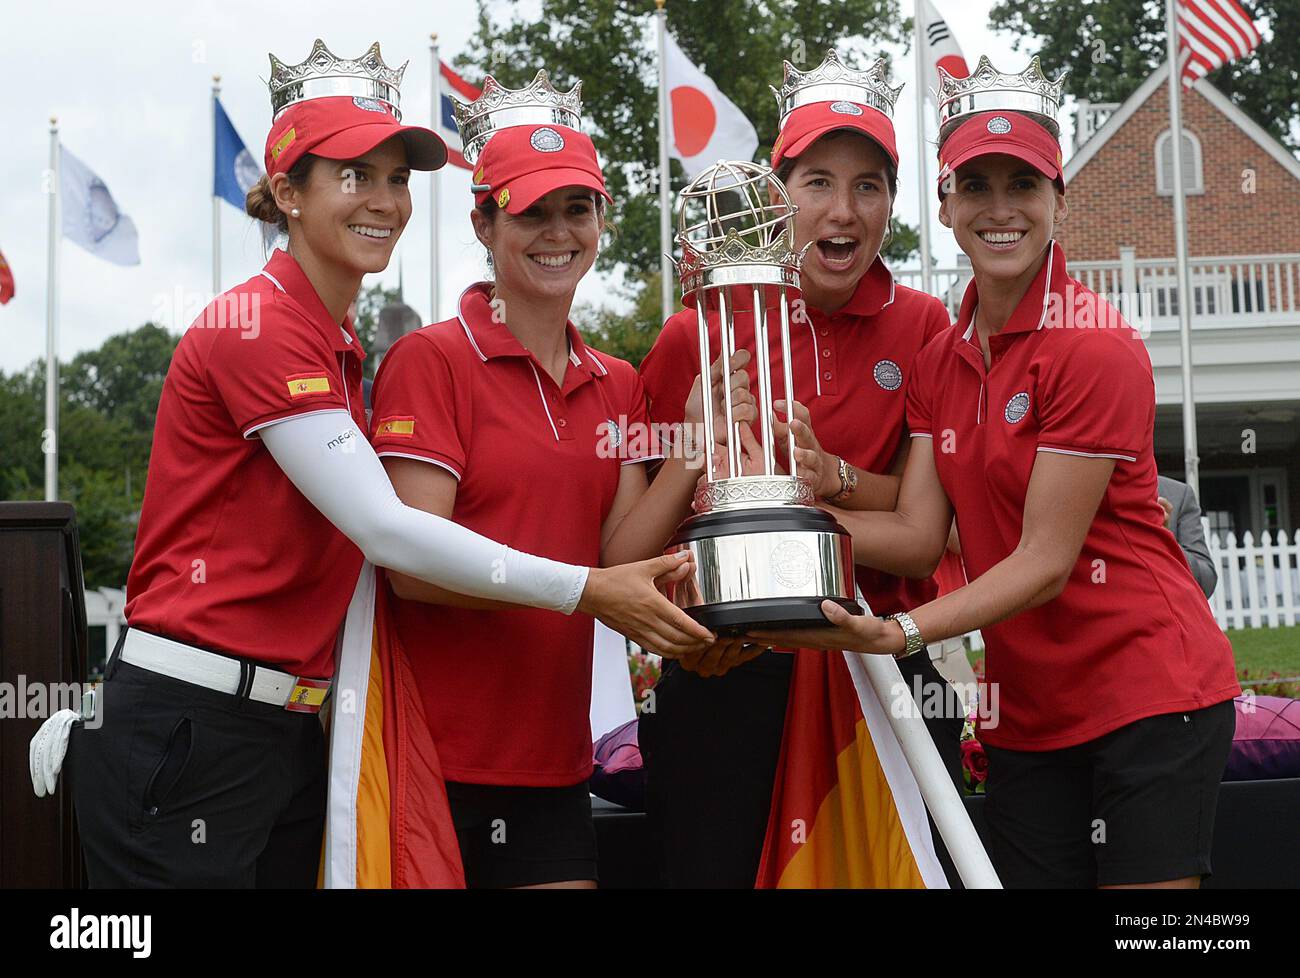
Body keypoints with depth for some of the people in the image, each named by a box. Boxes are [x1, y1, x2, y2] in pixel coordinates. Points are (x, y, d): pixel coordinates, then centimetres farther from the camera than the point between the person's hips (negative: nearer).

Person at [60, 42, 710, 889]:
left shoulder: (341, 346, 14)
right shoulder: (258, 325, -13)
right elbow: (386, 531, -18)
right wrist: (584, 591, -17)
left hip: (287, 735, 8)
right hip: (190, 730, -8)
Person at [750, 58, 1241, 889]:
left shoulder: (1097, 347, -15)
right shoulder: (943, 361, 8)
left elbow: (1044, 562, -18)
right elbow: (918, 537, 0)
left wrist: (905, 632, -27)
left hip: (1148, 695, -7)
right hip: (1028, 716, 7)